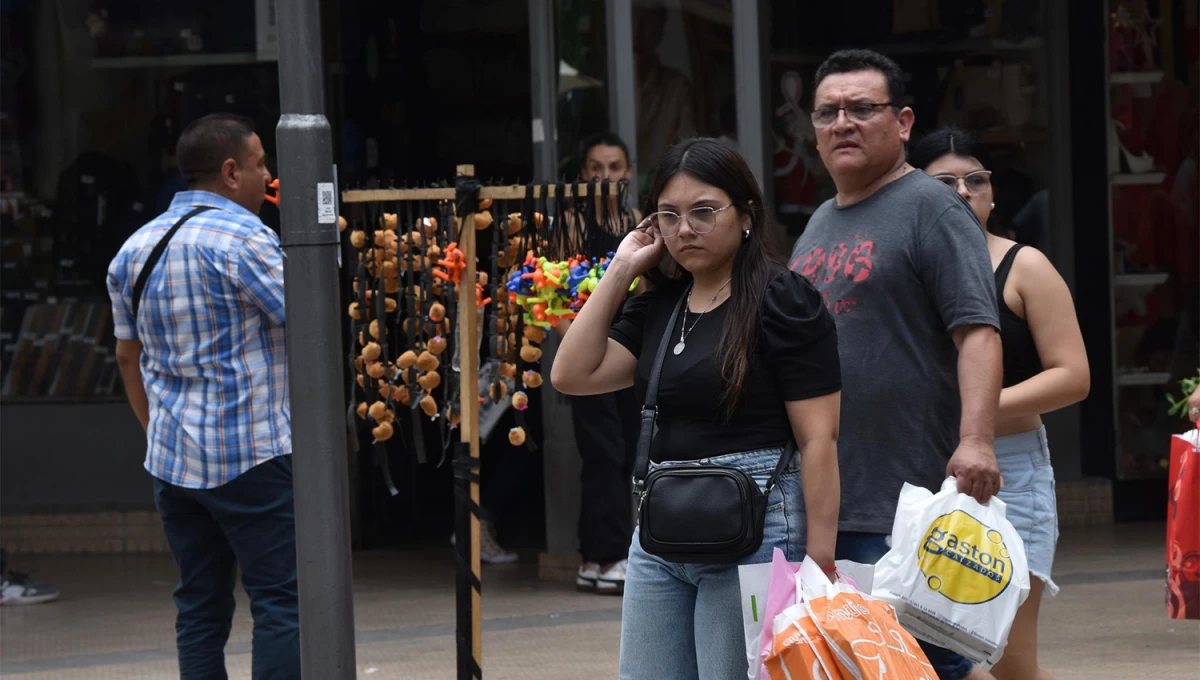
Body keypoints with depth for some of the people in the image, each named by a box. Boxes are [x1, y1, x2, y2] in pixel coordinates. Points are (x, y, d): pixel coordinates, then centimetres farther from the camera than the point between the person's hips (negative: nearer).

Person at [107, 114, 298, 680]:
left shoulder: (134, 249, 11)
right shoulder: (242, 237, -13)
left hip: (172, 458, 7)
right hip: (252, 456, -7)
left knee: (199, 606, 10)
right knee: (282, 601, -4)